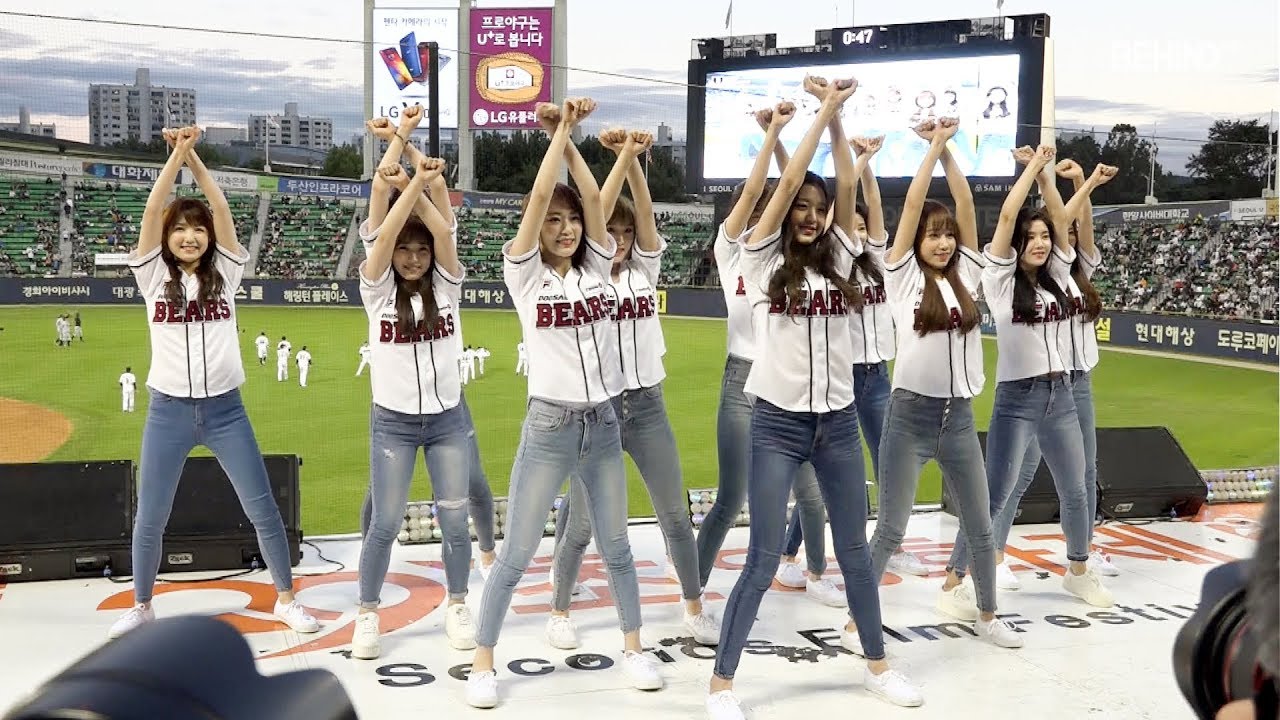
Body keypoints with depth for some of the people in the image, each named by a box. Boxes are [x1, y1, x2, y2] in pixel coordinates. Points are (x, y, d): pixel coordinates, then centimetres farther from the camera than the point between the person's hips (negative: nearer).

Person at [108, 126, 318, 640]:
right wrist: (176, 154, -13)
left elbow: (222, 211, -8)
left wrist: (194, 157, -10)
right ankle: (142, 606, 27)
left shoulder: (224, 272, 3)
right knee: (149, 518, 7)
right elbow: (152, 210, -10)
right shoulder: (153, 275, 2)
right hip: (167, 411, 0)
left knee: (263, 509, 2)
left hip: (225, 409, 0)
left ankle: (286, 599, 16)